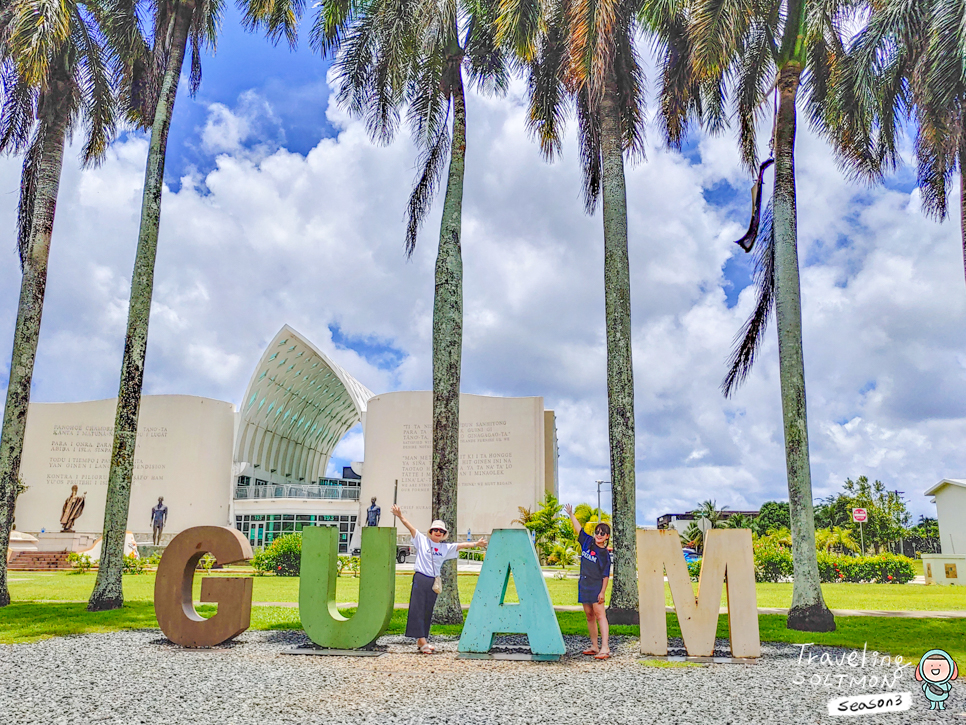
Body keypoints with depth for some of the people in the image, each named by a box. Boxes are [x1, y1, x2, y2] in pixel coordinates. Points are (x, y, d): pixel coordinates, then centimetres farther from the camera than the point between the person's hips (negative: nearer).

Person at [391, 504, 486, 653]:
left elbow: (462, 545, 8)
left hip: (433, 582, 4)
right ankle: (421, 640, -11)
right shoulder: (422, 540, 3)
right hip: (420, 578, -4)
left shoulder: (446, 548, 12)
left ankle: (421, 640, 14)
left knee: (428, 611, 7)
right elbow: (410, 527, -4)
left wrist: (476, 543, -3)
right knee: (418, 609, -9)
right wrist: (400, 516, -12)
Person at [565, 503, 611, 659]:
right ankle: (594, 647, 16)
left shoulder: (605, 554, -6)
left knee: (599, 614, -13)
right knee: (589, 616, 9)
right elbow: (578, 528, 15)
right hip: (584, 585, 6)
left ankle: (605, 648, -18)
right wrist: (571, 514, 16)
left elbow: (606, 575, -7)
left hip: (597, 586, -6)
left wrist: (602, 592, -13)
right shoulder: (587, 542, 6)